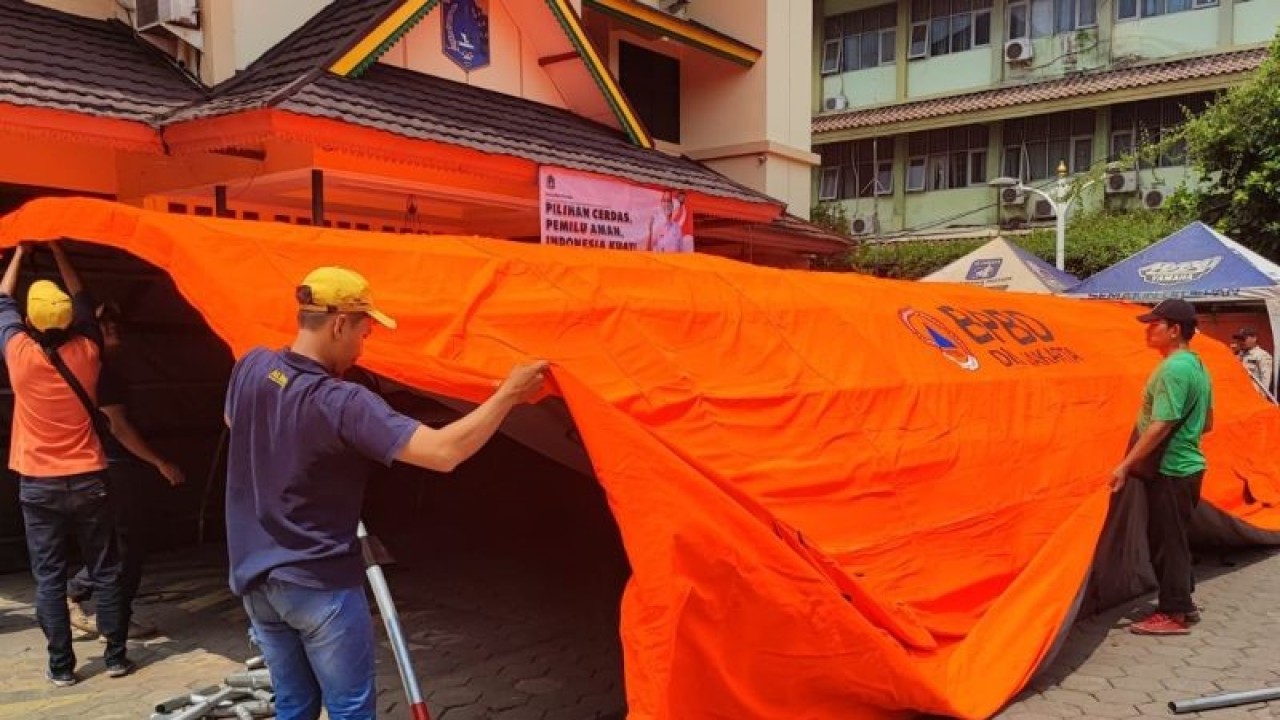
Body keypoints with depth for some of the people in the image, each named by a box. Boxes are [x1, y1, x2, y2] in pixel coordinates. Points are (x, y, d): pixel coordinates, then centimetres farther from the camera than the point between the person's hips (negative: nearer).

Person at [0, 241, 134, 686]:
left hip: (38, 486, -1)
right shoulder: (86, 352, -6)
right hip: (88, 481, 1)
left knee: (49, 577, 6)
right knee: (105, 571, 8)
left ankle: (61, 666, 10)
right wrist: (58, 253, 18)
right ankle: (116, 656, 13)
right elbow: (83, 303, 12)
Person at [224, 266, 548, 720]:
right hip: (320, 585, -7)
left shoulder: (250, 368, -4)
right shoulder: (341, 403, -25)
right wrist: (508, 394, -23)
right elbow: (444, 453, -31)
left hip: (255, 578, 7)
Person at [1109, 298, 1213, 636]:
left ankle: (1173, 615, 7)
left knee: (1166, 542, -1)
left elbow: (1161, 426, -25)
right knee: (1171, 539, 19)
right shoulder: (1197, 366, 11)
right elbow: (1206, 423, 18)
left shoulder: (1172, 369, -20)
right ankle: (1182, 603, 29)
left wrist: (1125, 464, -23)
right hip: (1186, 465, 10)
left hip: (1170, 470, -10)